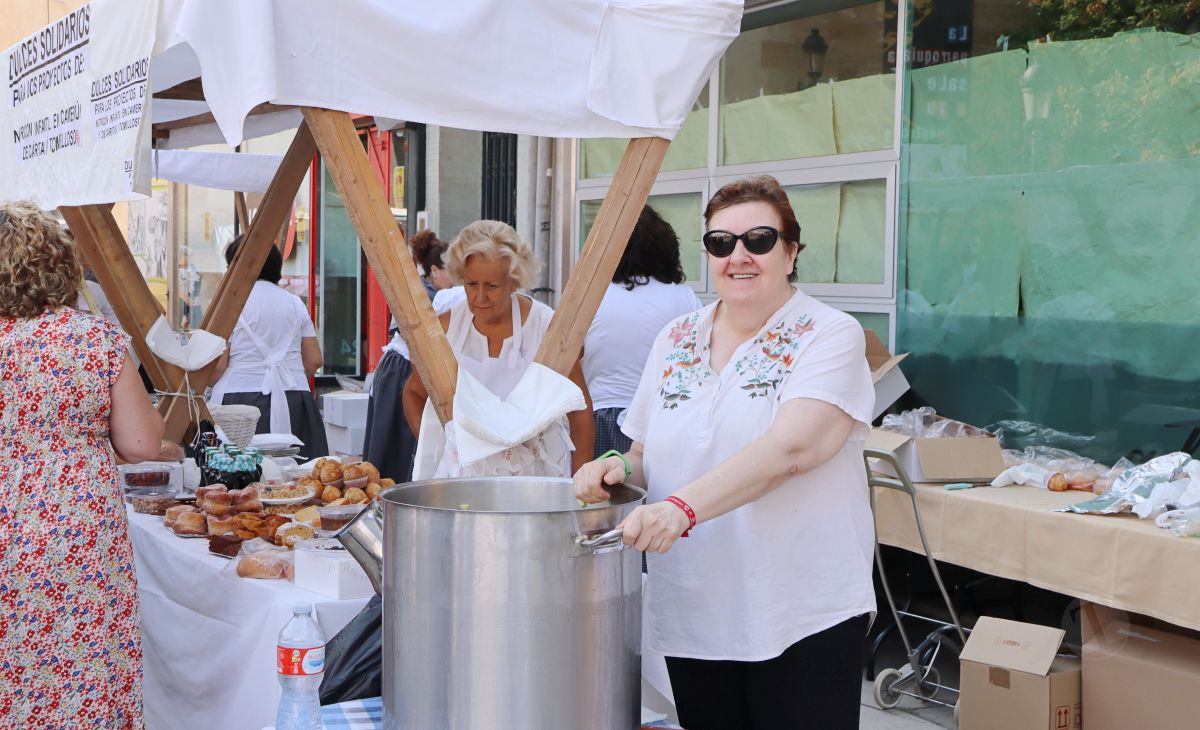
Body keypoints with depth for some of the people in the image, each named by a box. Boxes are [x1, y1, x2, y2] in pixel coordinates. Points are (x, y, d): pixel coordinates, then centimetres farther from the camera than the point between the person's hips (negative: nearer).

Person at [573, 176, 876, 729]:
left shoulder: (830, 336, -7)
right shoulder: (676, 341, 9)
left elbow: (787, 450, -22)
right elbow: (647, 454, 16)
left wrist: (683, 506, -34)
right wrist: (619, 468, -7)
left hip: (802, 617, -4)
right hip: (691, 615, 5)